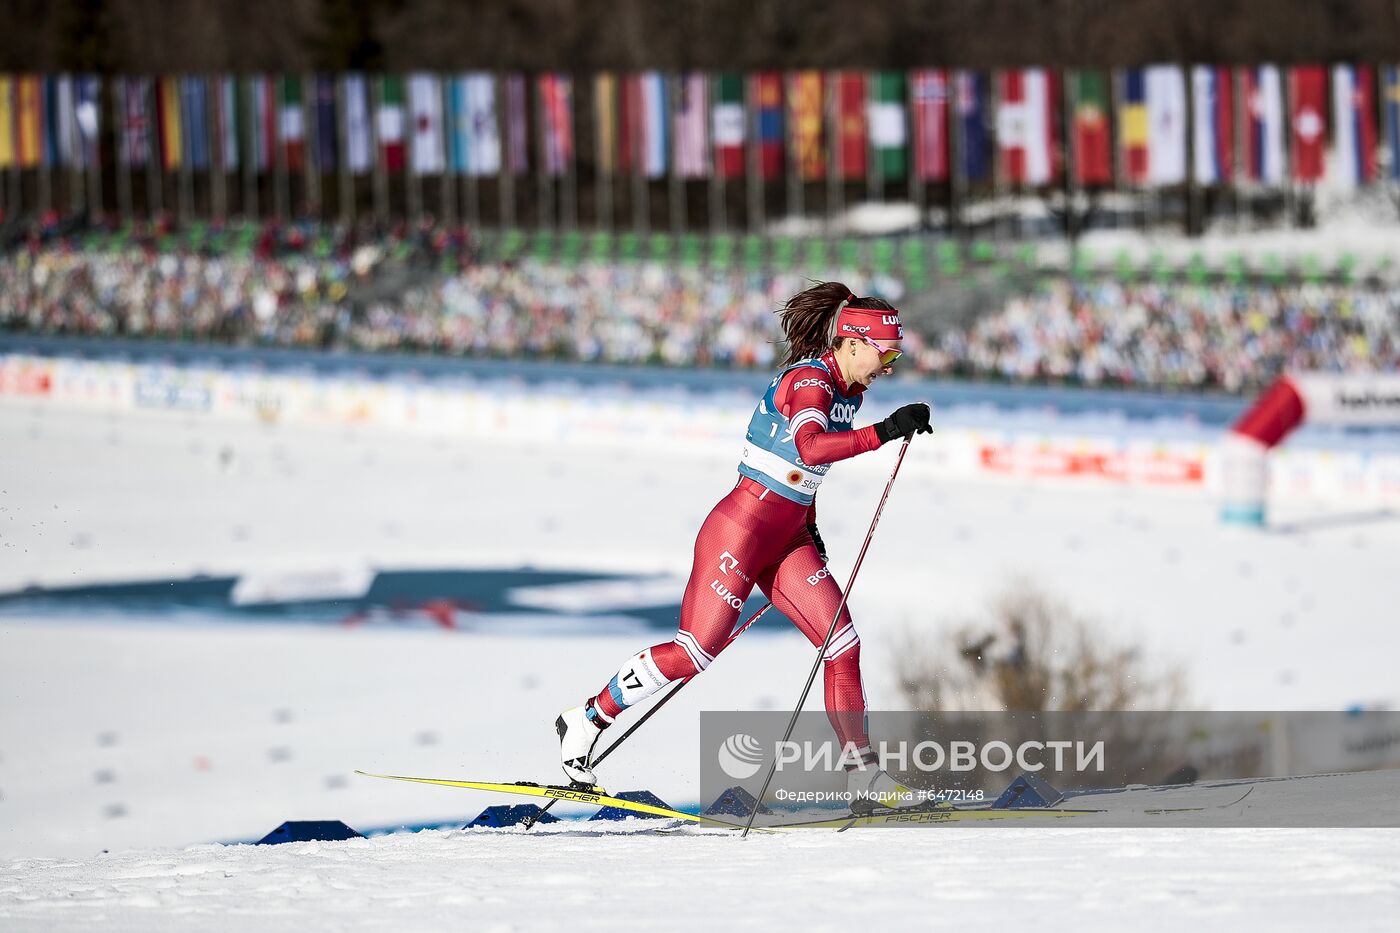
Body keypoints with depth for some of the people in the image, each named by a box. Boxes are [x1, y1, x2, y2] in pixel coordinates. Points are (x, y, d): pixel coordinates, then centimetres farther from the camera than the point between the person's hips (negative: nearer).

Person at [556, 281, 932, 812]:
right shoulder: (810, 380, -17)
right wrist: (885, 431, -40)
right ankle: (587, 720, 6)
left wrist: (809, 530, 22)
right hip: (742, 528, -9)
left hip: (788, 537, 9)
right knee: (696, 652, -8)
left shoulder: (848, 391, 11)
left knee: (843, 645, -2)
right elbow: (809, 449, -37)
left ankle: (861, 773, 1)